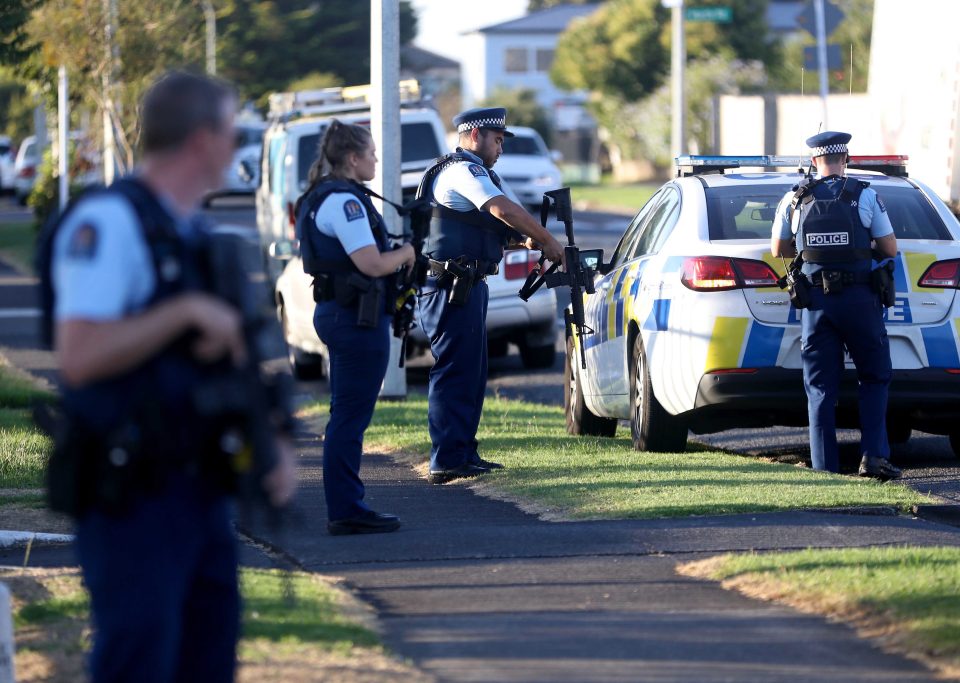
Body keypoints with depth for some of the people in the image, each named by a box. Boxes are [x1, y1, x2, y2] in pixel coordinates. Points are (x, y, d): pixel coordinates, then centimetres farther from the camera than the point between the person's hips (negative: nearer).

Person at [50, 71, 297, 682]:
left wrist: (277, 447, 8)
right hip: (132, 499, -9)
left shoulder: (196, 237, 16)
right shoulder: (108, 223, -13)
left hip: (203, 490, 9)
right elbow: (80, 356, -24)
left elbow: (236, 365, 23)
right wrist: (188, 311, -21)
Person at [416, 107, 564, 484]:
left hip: (464, 286, 11)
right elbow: (504, 209, -24)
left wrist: (527, 239, 4)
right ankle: (447, 461, -10)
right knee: (455, 370, -10)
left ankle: (463, 453, 21)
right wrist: (546, 240, -16)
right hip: (453, 287, -11)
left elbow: (490, 229, 22)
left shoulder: (463, 171, 23)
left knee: (471, 371, 16)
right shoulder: (465, 171, -11)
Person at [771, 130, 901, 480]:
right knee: (874, 378, 13)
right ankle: (873, 455, -2)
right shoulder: (865, 196, -3)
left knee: (820, 388, 6)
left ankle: (825, 469, 1)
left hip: (816, 301, 1)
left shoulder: (794, 201, 3)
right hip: (859, 298, -1)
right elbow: (890, 250, 2)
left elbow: (779, 249, 15)